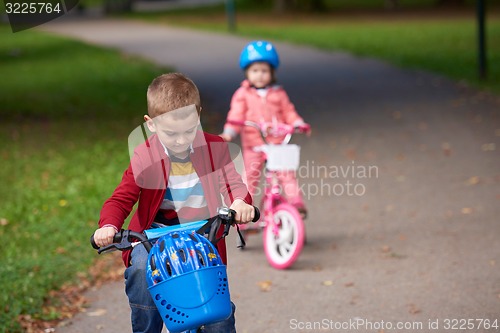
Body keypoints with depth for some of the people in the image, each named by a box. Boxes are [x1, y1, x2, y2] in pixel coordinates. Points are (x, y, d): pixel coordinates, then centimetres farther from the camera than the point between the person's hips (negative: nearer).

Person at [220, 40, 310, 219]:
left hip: (277, 142, 1)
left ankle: (296, 202, -11)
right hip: (253, 145, -1)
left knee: (286, 173, -10)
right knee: (250, 176, 4)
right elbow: (236, 115, -5)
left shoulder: (278, 93, 9)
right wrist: (229, 133, -19)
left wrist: (299, 124, -6)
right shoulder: (243, 94, 3)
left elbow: (288, 112, 11)